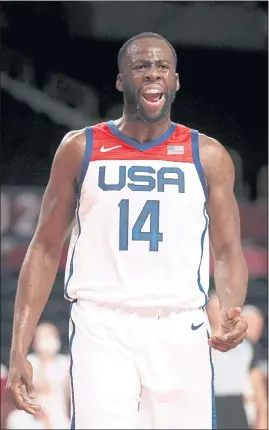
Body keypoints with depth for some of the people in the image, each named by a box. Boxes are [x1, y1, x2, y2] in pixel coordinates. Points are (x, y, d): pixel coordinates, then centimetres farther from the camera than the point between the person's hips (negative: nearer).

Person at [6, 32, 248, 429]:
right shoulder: (80, 149, 6)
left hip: (181, 331, 1)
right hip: (101, 326, -1)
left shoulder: (207, 156, 8)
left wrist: (233, 312, -15)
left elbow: (228, 252, 9)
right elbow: (46, 248, 8)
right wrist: (19, 349, -1)